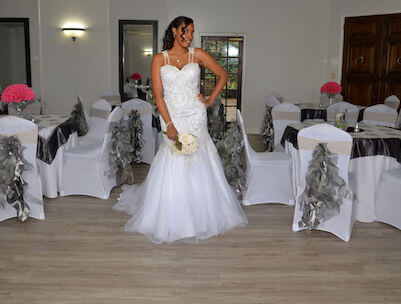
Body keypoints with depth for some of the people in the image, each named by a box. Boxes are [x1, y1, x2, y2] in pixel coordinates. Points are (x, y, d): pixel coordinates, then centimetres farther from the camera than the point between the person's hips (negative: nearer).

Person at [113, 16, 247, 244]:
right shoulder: (160, 59, 2)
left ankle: (200, 215, 21)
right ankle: (171, 220, 16)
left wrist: (210, 100, 4)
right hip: (172, 116, -1)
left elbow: (223, 75, 12)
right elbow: (158, 95, -4)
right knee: (172, 169, 0)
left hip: (196, 117, 1)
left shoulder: (197, 55, 4)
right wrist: (169, 124, -14)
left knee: (199, 169, 3)